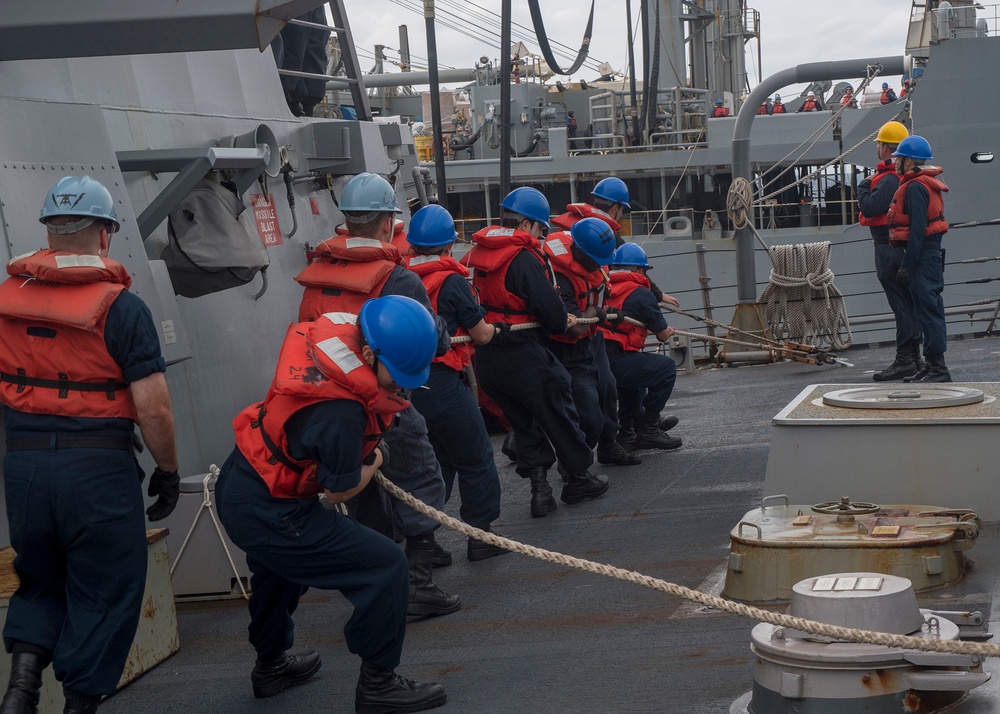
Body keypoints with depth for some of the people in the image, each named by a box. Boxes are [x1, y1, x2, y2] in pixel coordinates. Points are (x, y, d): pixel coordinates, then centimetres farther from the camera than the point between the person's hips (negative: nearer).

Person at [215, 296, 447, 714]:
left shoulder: (336, 330, -11)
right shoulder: (341, 412, -34)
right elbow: (339, 492, -19)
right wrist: (376, 460, 2)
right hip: (269, 514, -10)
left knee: (278, 569, 36)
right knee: (385, 566, -8)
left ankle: (270, 664, 58)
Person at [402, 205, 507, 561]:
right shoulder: (451, 281, -10)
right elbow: (480, 334, -1)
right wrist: (493, 328, 21)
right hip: (441, 383, -6)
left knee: (435, 459, 21)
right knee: (475, 458, 10)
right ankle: (480, 534, 15)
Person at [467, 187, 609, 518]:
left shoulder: (478, 252, 7)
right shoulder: (523, 257, -17)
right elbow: (549, 306, -21)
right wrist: (561, 324, 3)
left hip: (485, 359, 7)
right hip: (521, 356, -7)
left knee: (523, 421, 17)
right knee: (558, 412, 11)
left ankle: (539, 486, 12)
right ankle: (579, 477, 23)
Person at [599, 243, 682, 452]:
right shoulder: (641, 293, -2)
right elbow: (663, 336, 7)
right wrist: (668, 332, 31)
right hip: (614, 364, -8)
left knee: (633, 365, 36)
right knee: (666, 367, 6)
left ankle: (629, 425, 42)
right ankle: (647, 428, 8)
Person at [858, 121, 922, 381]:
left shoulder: (889, 179, -19)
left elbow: (870, 208, -24)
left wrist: (863, 187, -7)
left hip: (889, 249, -10)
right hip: (906, 246, 10)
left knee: (900, 304, -9)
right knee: (909, 303, 14)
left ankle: (904, 360, -9)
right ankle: (914, 357, 20)